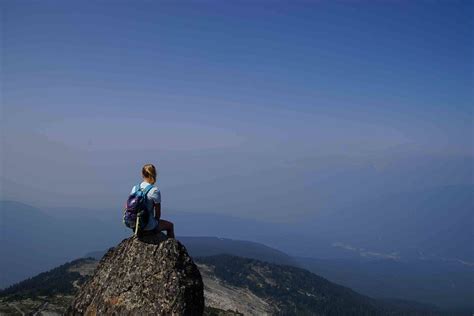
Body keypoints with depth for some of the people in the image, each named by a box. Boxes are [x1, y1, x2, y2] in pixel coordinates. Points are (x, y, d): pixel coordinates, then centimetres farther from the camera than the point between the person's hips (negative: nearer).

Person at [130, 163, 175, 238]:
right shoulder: (155, 190, -16)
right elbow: (158, 214, -12)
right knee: (170, 225, 21)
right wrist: (156, 220, 7)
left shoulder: (135, 188, 0)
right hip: (148, 226, -6)